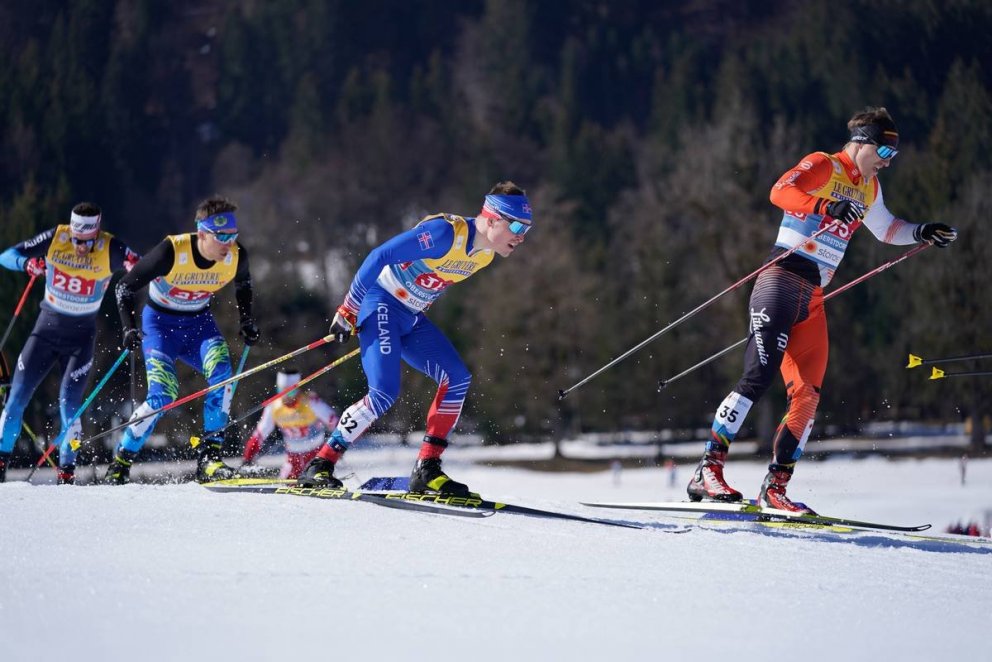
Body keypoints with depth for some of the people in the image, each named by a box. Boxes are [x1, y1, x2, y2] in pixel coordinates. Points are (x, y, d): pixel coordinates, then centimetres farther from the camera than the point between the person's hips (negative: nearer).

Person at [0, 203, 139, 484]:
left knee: (69, 402, -13)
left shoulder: (110, 249, -16)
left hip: (81, 335, -2)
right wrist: (27, 263, -32)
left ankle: (67, 469, 0)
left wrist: (136, 266, -45)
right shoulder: (55, 238, -12)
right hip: (47, 327, 2)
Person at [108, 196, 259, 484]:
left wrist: (247, 322, 4)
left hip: (199, 322, 4)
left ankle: (209, 457, -21)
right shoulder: (171, 252, -28)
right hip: (160, 322, -3)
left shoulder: (236, 255, -16)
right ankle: (121, 462, 0)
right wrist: (128, 328, -28)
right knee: (163, 396, -19)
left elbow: (243, 284, 11)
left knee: (221, 371, -26)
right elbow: (125, 287, -17)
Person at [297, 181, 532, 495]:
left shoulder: (485, 253, 3)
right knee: (384, 392, -21)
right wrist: (349, 310, -20)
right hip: (381, 306, -9)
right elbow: (379, 256, -24)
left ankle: (426, 470, 0)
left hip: (411, 318, 9)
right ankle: (319, 466, -13)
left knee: (458, 379, -3)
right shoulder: (445, 232, -25)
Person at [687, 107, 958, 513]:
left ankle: (775, 488, 1)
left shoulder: (868, 188, 21)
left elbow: (886, 229, 39)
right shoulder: (823, 167, -4)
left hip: (812, 300, 8)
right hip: (780, 284, -8)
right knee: (757, 380, -19)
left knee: (807, 396, -2)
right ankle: (708, 471, -19)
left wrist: (921, 233, 24)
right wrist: (825, 207, -37)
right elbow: (780, 192, -23)